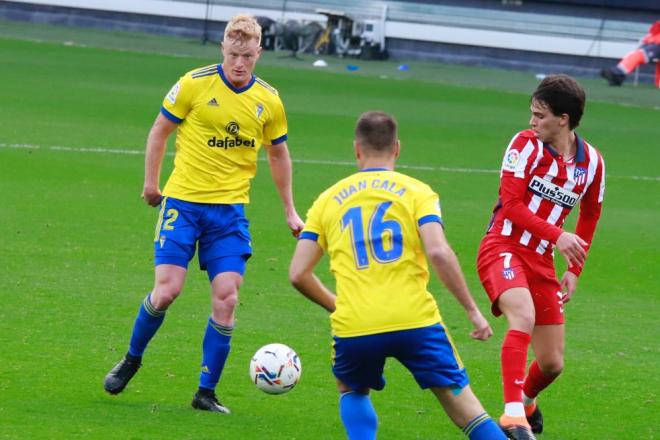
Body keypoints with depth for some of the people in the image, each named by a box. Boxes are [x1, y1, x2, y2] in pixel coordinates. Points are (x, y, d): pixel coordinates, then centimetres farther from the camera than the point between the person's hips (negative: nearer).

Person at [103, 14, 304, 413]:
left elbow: (278, 154, 17)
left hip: (230, 208, 2)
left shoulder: (269, 101, 2)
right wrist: (151, 182, 7)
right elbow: (161, 130, 6)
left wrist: (290, 211, 18)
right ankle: (132, 359, 17)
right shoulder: (195, 84, -7)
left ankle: (207, 393, 2)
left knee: (226, 298, -8)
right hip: (184, 201, -2)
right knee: (167, 289, -11)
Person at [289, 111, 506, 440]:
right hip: (416, 321, -2)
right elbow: (439, 253, -10)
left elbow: (298, 274, 11)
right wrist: (472, 310, -2)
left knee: (352, 392, 30)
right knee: (463, 406, 5)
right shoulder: (417, 192, 7)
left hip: (353, 327, 2)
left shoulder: (328, 200, 15)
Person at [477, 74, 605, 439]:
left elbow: (589, 217, 18)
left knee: (552, 364, 6)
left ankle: (526, 399, 41)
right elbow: (511, 204, -14)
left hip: (541, 261, 5)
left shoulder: (591, 162, 3)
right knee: (524, 317, -35)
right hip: (503, 248, -4)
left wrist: (574, 270, 13)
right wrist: (557, 235, -25)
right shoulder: (525, 144, -8)